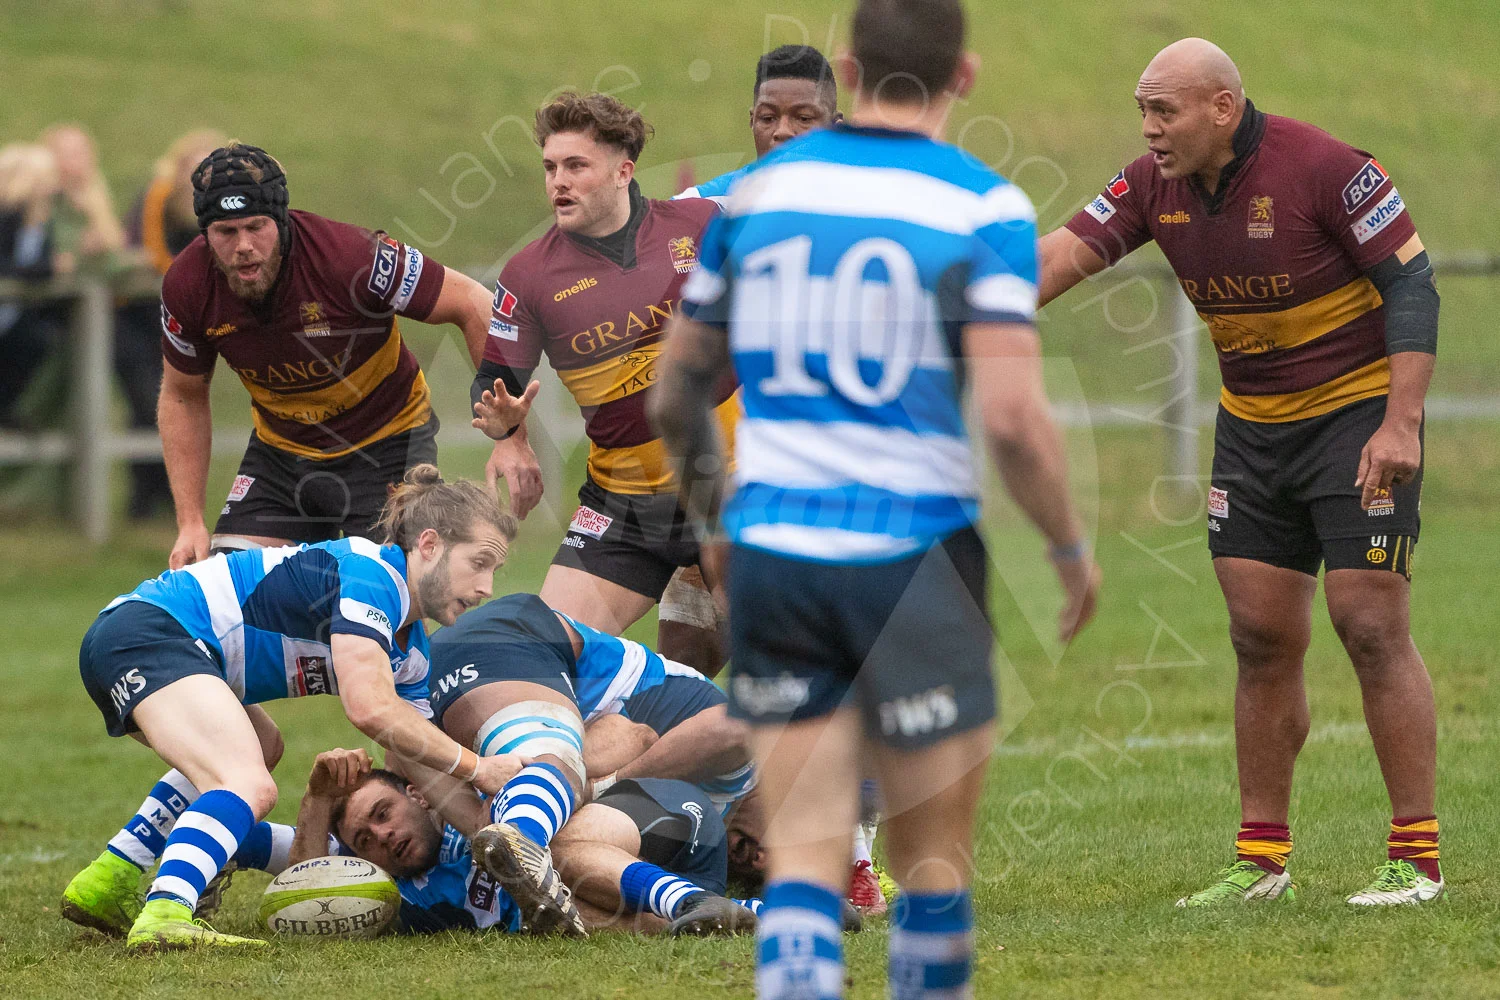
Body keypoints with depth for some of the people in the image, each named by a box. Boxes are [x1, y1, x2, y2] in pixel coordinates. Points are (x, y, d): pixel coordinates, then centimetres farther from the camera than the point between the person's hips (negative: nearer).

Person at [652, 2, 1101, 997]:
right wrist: (1073, 545, 0)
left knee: (804, 855, 3)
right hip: (914, 560, -3)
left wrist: (702, 486, 33)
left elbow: (676, 391, 14)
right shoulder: (984, 208, -7)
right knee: (933, 861, 10)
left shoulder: (755, 192, 6)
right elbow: (1013, 414, -16)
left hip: (772, 552, 3)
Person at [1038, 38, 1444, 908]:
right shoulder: (1156, 187, -1)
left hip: (1359, 407, -6)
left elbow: (1413, 285, -17)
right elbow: (1063, 256, -5)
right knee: (1262, 641, 5)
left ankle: (1417, 857, -4)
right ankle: (1263, 859, 10)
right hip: (1252, 426, 6)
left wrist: (1400, 423, -23)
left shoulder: (1325, 169, -19)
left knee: (1373, 629, -9)